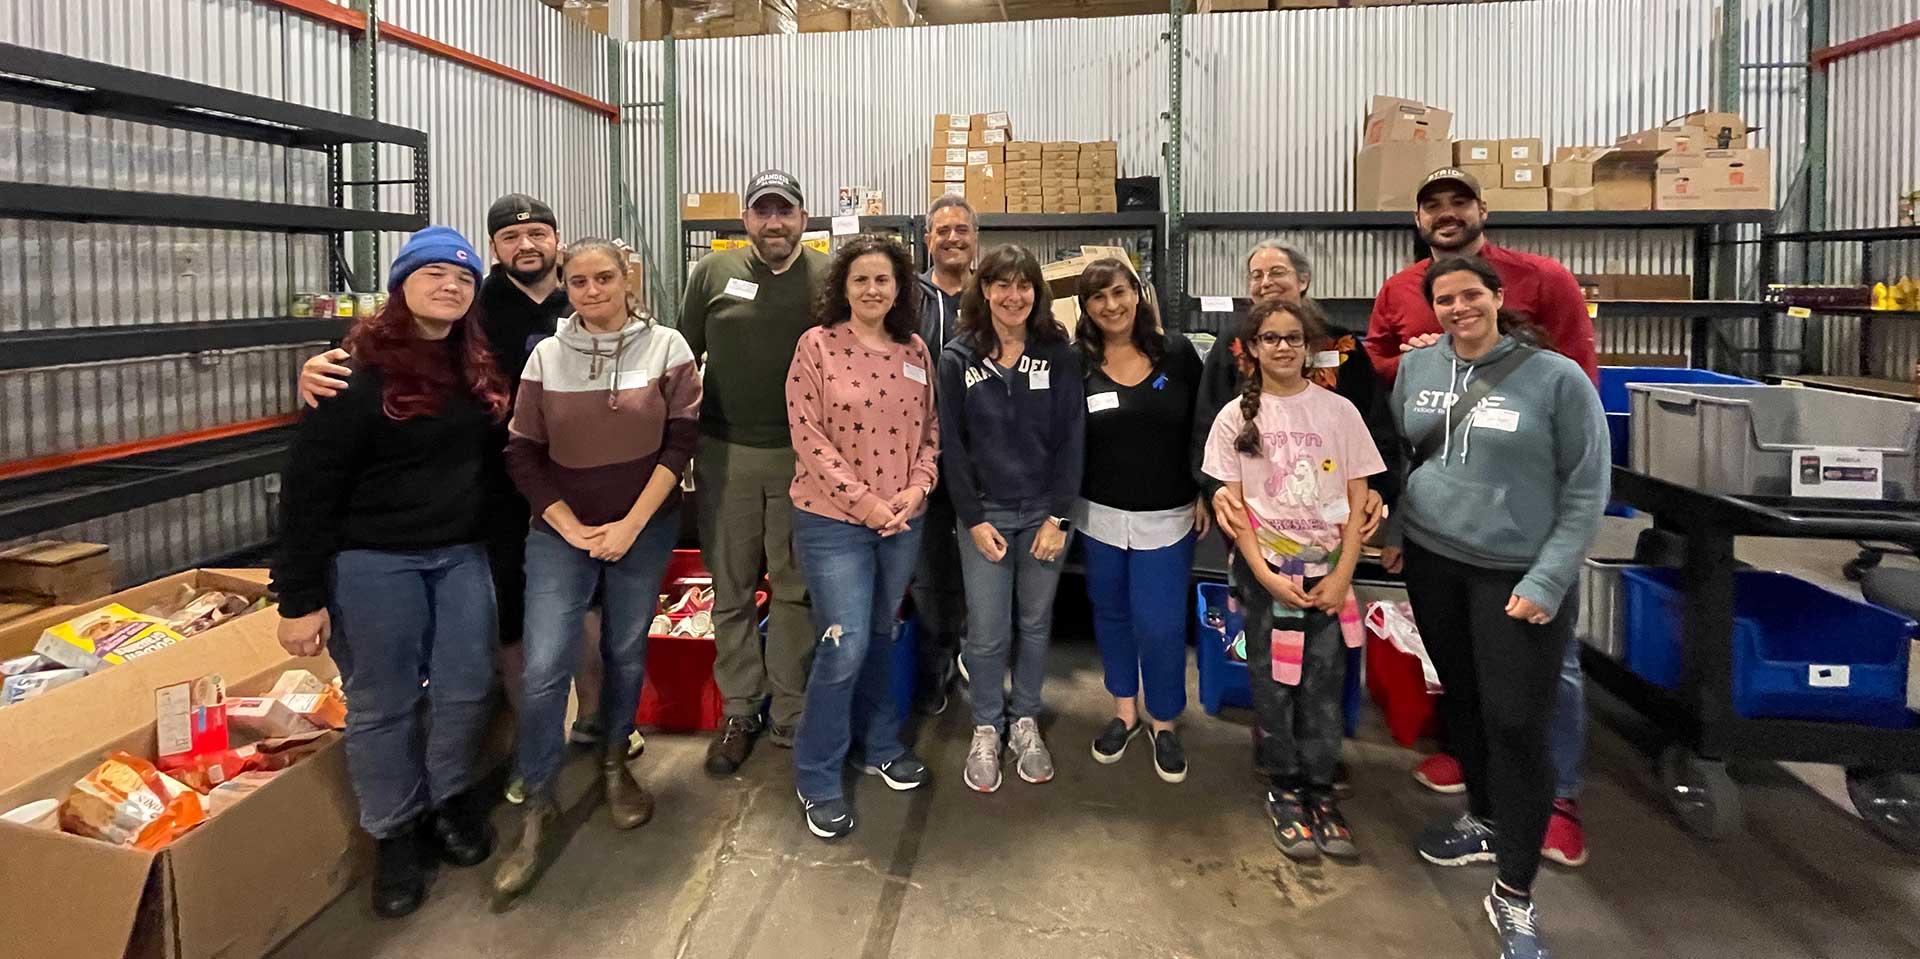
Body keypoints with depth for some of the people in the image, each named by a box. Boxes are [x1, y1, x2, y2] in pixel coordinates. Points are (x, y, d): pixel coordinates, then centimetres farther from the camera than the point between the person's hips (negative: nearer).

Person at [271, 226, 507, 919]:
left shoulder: (478, 368, 6)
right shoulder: (359, 370, -12)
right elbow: (309, 487, -12)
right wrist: (300, 597, -13)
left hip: (462, 555, 5)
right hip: (372, 562, -5)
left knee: (467, 689, 10)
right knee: (382, 704, 7)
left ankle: (449, 799, 35)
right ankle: (395, 836, 26)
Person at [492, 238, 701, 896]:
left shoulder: (666, 348, -5)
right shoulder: (545, 356, 0)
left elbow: (679, 443, -7)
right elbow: (522, 454, 1)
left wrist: (629, 527, -11)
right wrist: (571, 528, -7)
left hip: (645, 528, 0)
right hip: (561, 530, 1)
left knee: (627, 651, 12)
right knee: (544, 668, -6)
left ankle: (614, 763, 36)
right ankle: (537, 807, 11)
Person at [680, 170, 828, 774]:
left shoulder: (829, 278, -1)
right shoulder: (713, 273, 2)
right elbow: (683, 356, 8)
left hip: (803, 454, -1)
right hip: (725, 452, 1)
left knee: (796, 589, 9)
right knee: (731, 589, 10)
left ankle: (792, 714, 21)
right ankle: (740, 709, 24)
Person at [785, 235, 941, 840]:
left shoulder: (915, 351, 5)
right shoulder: (817, 345, -8)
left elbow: (929, 430, 10)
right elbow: (808, 435, -11)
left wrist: (917, 488, -7)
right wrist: (862, 499, -15)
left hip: (903, 519, 5)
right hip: (832, 519, -4)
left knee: (880, 636, 18)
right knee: (845, 647, -5)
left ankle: (880, 747, 37)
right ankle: (817, 780, 14)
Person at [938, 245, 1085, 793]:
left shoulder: (1059, 354, -2)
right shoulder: (959, 358, -3)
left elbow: (1071, 439, -3)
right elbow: (951, 443, -2)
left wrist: (1057, 517, -8)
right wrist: (973, 520, -7)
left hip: (1044, 512, 1)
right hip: (984, 513, -1)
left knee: (1035, 623, 12)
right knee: (987, 633, 2)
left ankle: (1026, 722, 30)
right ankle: (986, 730, 23)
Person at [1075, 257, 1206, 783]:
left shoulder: (1177, 353, -3)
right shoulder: (1076, 364, -5)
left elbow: (1203, 427, 3)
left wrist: (1204, 493, 0)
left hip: (1166, 517, -1)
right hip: (1099, 514, 1)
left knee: (1160, 623, 1)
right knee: (1111, 614, 14)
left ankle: (1165, 723, 23)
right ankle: (1124, 711, 34)